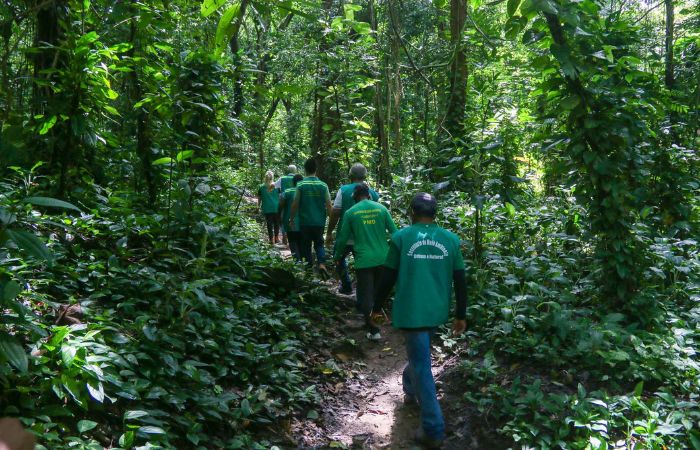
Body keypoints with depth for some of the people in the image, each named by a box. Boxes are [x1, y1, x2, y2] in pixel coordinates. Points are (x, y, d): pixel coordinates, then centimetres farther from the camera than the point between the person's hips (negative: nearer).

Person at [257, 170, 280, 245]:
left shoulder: (261, 187, -1)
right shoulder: (276, 186, -2)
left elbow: (259, 198, 2)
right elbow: (280, 196, 2)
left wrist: (259, 206, 14)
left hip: (267, 209, 0)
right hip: (276, 208, 1)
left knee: (269, 224, 4)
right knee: (276, 223, 15)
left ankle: (271, 239, 4)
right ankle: (276, 238, 20)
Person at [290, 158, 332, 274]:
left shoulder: (301, 185, -8)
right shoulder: (323, 185, -3)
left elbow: (295, 205, -5)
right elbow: (329, 206, -3)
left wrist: (292, 219, 7)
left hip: (305, 222, -1)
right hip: (320, 222, 1)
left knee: (306, 245, 12)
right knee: (319, 244, 15)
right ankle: (322, 263, -7)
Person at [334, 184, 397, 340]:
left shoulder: (350, 212, -2)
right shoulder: (382, 208, 2)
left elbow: (343, 238, 3)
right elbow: (394, 232, 3)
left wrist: (337, 256, 20)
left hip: (364, 261, -3)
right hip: (383, 259, 3)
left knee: (367, 296, 4)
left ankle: (374, 331, 1)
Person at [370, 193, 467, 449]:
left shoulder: (401, 238, -8)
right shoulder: (451, 240, 1)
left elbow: (388, 278, -7)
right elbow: (460, 281, 2)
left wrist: (376, 308, 5)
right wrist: (461, 315, 11)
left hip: (411, 312, -4)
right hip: (437, 312, 5)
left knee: (422, 365, 2)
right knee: (418, 353, 30)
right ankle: (410, 390, 51)